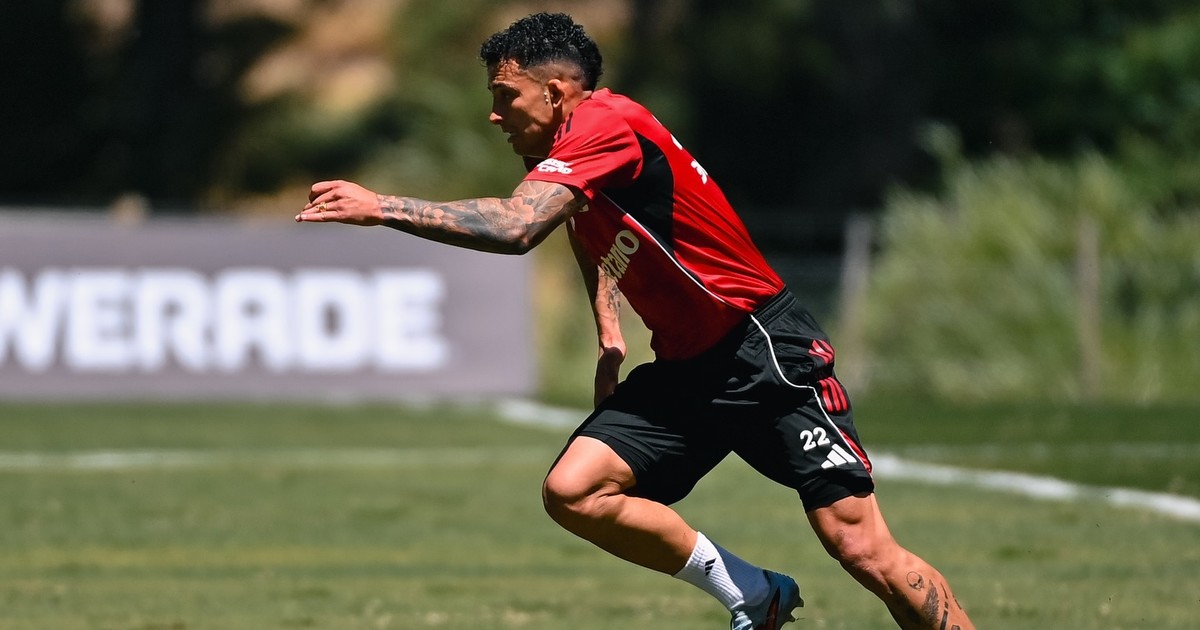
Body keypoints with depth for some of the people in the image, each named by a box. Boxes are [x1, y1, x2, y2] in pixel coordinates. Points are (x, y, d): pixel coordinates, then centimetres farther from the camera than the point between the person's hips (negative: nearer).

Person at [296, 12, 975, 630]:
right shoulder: (563, 159, 11)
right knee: (572, 492, -9)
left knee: (862, 546, -14)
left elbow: (514, 228, -31)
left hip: (767, 350, -9)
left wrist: (381, 207, -24)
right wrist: (610, 333, 19)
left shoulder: (608, 122, -18)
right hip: (685, 368, 9)